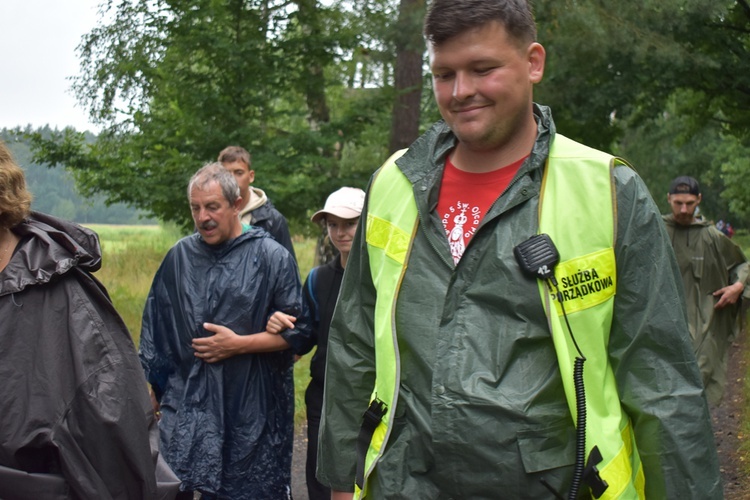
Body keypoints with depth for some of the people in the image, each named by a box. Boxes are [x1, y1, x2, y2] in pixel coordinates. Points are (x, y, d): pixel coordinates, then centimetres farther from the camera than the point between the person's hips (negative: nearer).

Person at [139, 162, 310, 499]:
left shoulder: (272, 257, -1)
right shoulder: (179, 256, 9)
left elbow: (297, 332, -3)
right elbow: (154, 326, 18)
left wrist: (238, 345, -12)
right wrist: (153, 386, 15)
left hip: (252, 407, -2)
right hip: (187, 405, 3)